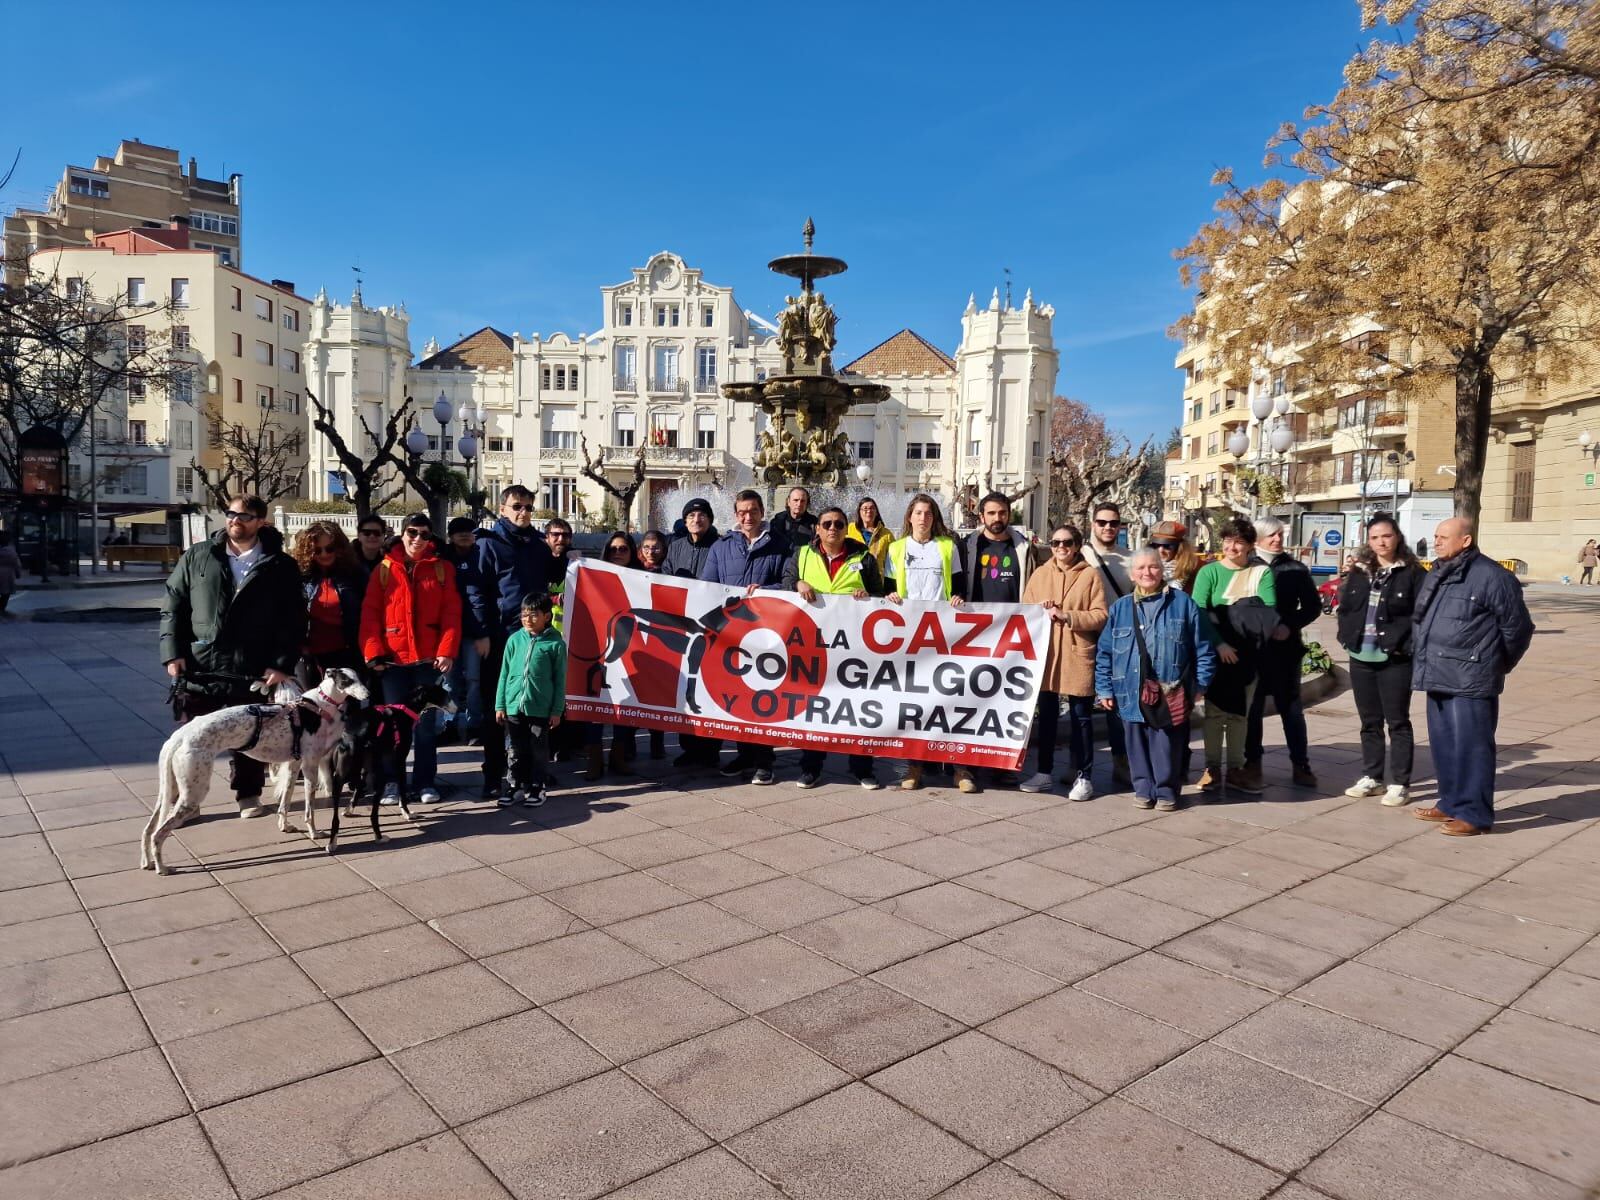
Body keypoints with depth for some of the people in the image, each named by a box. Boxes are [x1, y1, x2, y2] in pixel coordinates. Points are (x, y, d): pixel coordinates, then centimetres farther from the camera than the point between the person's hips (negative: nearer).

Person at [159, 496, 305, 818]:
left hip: (253, 671, -1)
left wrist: (282, 664, -8)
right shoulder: (197, 557, 6)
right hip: (199, 667, 1)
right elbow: (172, 606, 8)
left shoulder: (280, 566, 1)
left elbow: (294, 620, -1)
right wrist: (173, 653, -1)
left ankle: (248, 794, 26)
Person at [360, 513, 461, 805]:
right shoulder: (384, 569, 6)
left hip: (429, 658, 0)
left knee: (426, 721, 5)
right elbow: (370, 613, 1)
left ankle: (425, 781, 13)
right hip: (392, 658, 0)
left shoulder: (442, 568, 5)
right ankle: (393, 781, 15)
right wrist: (373, 652, -9)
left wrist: (447, 651, -10)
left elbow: (451, 613, -1)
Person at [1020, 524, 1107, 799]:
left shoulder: (1090, 575, 0)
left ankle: (1082, 776, 12)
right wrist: (1040, 610, -10)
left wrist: (1067, 616, -16)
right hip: (1045, 654, 3)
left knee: (1081, 718, 4)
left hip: (1078, 655, -3)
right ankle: (1043, 771, 21)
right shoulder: (1039, 574, 10)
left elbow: (1100, 616, -6)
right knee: (1047, 715, 11)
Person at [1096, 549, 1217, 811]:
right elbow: (1104, 652, 8)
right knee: (1137, 744, 8)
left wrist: (1200, 687, 1)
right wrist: (1104, 689, 3)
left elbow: (1203, 650, 4)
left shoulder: (1183, 604, 2)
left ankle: (1166, 790, 18)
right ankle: (1143, 788, 22)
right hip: (1131, 693, 2)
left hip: (1169, 693, -2)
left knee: (1165, 745, 3)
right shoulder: (1120, 608, 7)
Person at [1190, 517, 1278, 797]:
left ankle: (1236, 769, 19)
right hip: (1215, 651, -2)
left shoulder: (1262, 573, 2)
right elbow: (1198, 611, -13)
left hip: (1247, 654, 2)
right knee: (1214, 710, 3)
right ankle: (1212, 768, 11)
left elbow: (1268, 613, -8)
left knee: (1240, 712, 10)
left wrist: (1241, 615, -25)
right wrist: (1219, 644, -22)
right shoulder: (1209, 572, -3)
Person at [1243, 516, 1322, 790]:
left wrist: (1290, 626, -8)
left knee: (1291, 707, 7)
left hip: (1286, 647, 1)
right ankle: (1253, 764, 15)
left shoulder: (1296, 569, 5)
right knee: (1253, 707, 6)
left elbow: (1313, 606, 5)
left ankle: (1301, 765, 15)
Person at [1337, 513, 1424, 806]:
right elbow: (1344, 607, 13)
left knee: (1398, 721, 2)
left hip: (1395, 660, -5)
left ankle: (1400, 783, 9)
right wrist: (1348, 637, 0)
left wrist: (1404, 644, -15)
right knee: (1369, 721, 13)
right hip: (1361, 657, 5)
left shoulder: (1412, 573, -4)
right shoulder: (1359, 571, 11)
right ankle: (1372, 777, 23)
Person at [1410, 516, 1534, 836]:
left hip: (1470, 681, -8)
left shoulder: (1492, 577, -10)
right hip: (1438, 677, 8)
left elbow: (1517, 629, -4)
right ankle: (1451, 803, 26)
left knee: (1470, 746, -5)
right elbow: (1419, 621, 25)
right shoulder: (1435, 576, 15)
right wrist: (1423, 660, 20)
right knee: (1443, 745, 14)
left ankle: (1474, 813, 3)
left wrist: (1494, 667, 5)